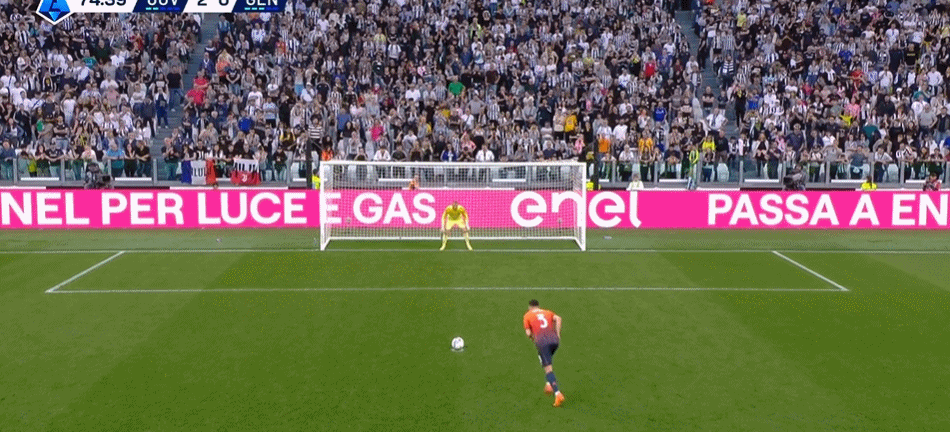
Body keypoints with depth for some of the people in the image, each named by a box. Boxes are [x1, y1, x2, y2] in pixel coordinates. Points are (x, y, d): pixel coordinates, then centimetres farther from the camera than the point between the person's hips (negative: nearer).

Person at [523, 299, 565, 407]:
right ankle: (549, 384, 17)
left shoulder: (527, 315, 17)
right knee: (548, 361, 31)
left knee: (548, 369, -7)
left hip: (542, 342, -4)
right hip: (554, 340, 4)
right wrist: (557, 334, 5)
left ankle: (558, 394, -22)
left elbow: (528, 333, 7)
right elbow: (557, 318, 6)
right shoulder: (547, 312, 25)